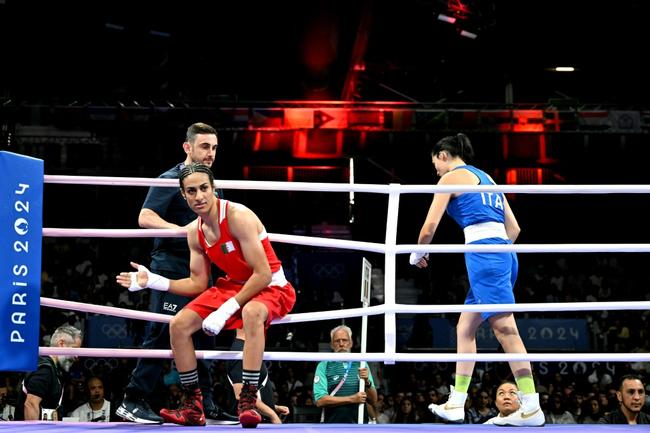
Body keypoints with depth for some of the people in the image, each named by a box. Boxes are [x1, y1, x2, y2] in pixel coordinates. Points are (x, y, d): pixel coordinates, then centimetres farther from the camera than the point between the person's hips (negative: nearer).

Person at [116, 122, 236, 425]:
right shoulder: (171, 179, -6)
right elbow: (145, 218, -17)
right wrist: (181, 230, -27)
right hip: (171, 266, -8)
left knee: (202, 336, 9)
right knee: (162, 333, -11)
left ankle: (204, 405, 14)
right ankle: (133, 401, -7)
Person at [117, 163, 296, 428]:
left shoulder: (237, 216, -24)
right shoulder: (195, 232, 1)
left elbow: (263, 274, -27)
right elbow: (198, 284, 6)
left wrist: (226, 310, -28)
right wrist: (153, 281, -5)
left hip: (271, 287, -8)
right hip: (234, 286, 8)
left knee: (251, 312, -42)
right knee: (179, 324, -6)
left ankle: (248, 399, -36)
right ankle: (193, 408, 2)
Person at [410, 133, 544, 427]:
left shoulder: (451, 177, 3)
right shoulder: (485, 177, 26)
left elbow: (430, 227, 0)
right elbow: (513, 228, 24)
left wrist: (417, 254, 18)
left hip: (482, 250, -9)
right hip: (503, 253, 9)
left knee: (505, 328, -12)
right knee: (465, 328, 10)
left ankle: (532, 408, -17)